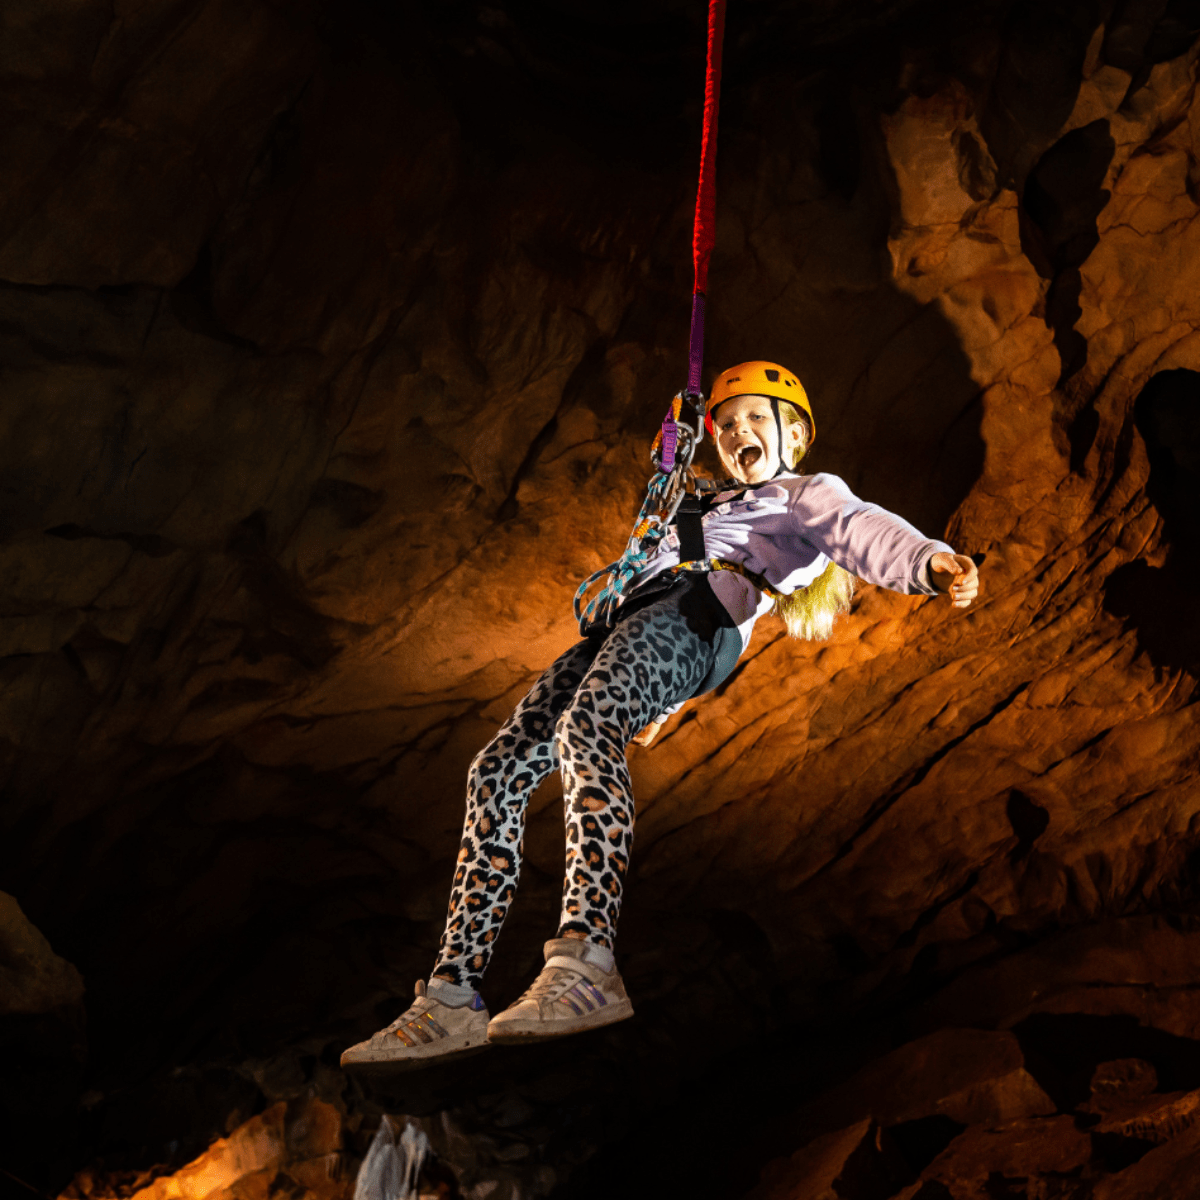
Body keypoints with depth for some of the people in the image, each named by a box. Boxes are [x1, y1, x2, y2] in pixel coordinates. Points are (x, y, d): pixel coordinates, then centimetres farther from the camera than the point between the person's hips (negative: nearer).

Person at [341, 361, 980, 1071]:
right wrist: (656, 707, 37)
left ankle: (587, 966, -50)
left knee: (585, 726, -38)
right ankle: (452, 1002, -15)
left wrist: (931, 561, -24)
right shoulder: (720, 510, 42)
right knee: (498, 774, -9)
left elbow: (862, 529, -2)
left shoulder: (809, 494, 19)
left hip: (694, 616, -8)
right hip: (625, 626, 8)